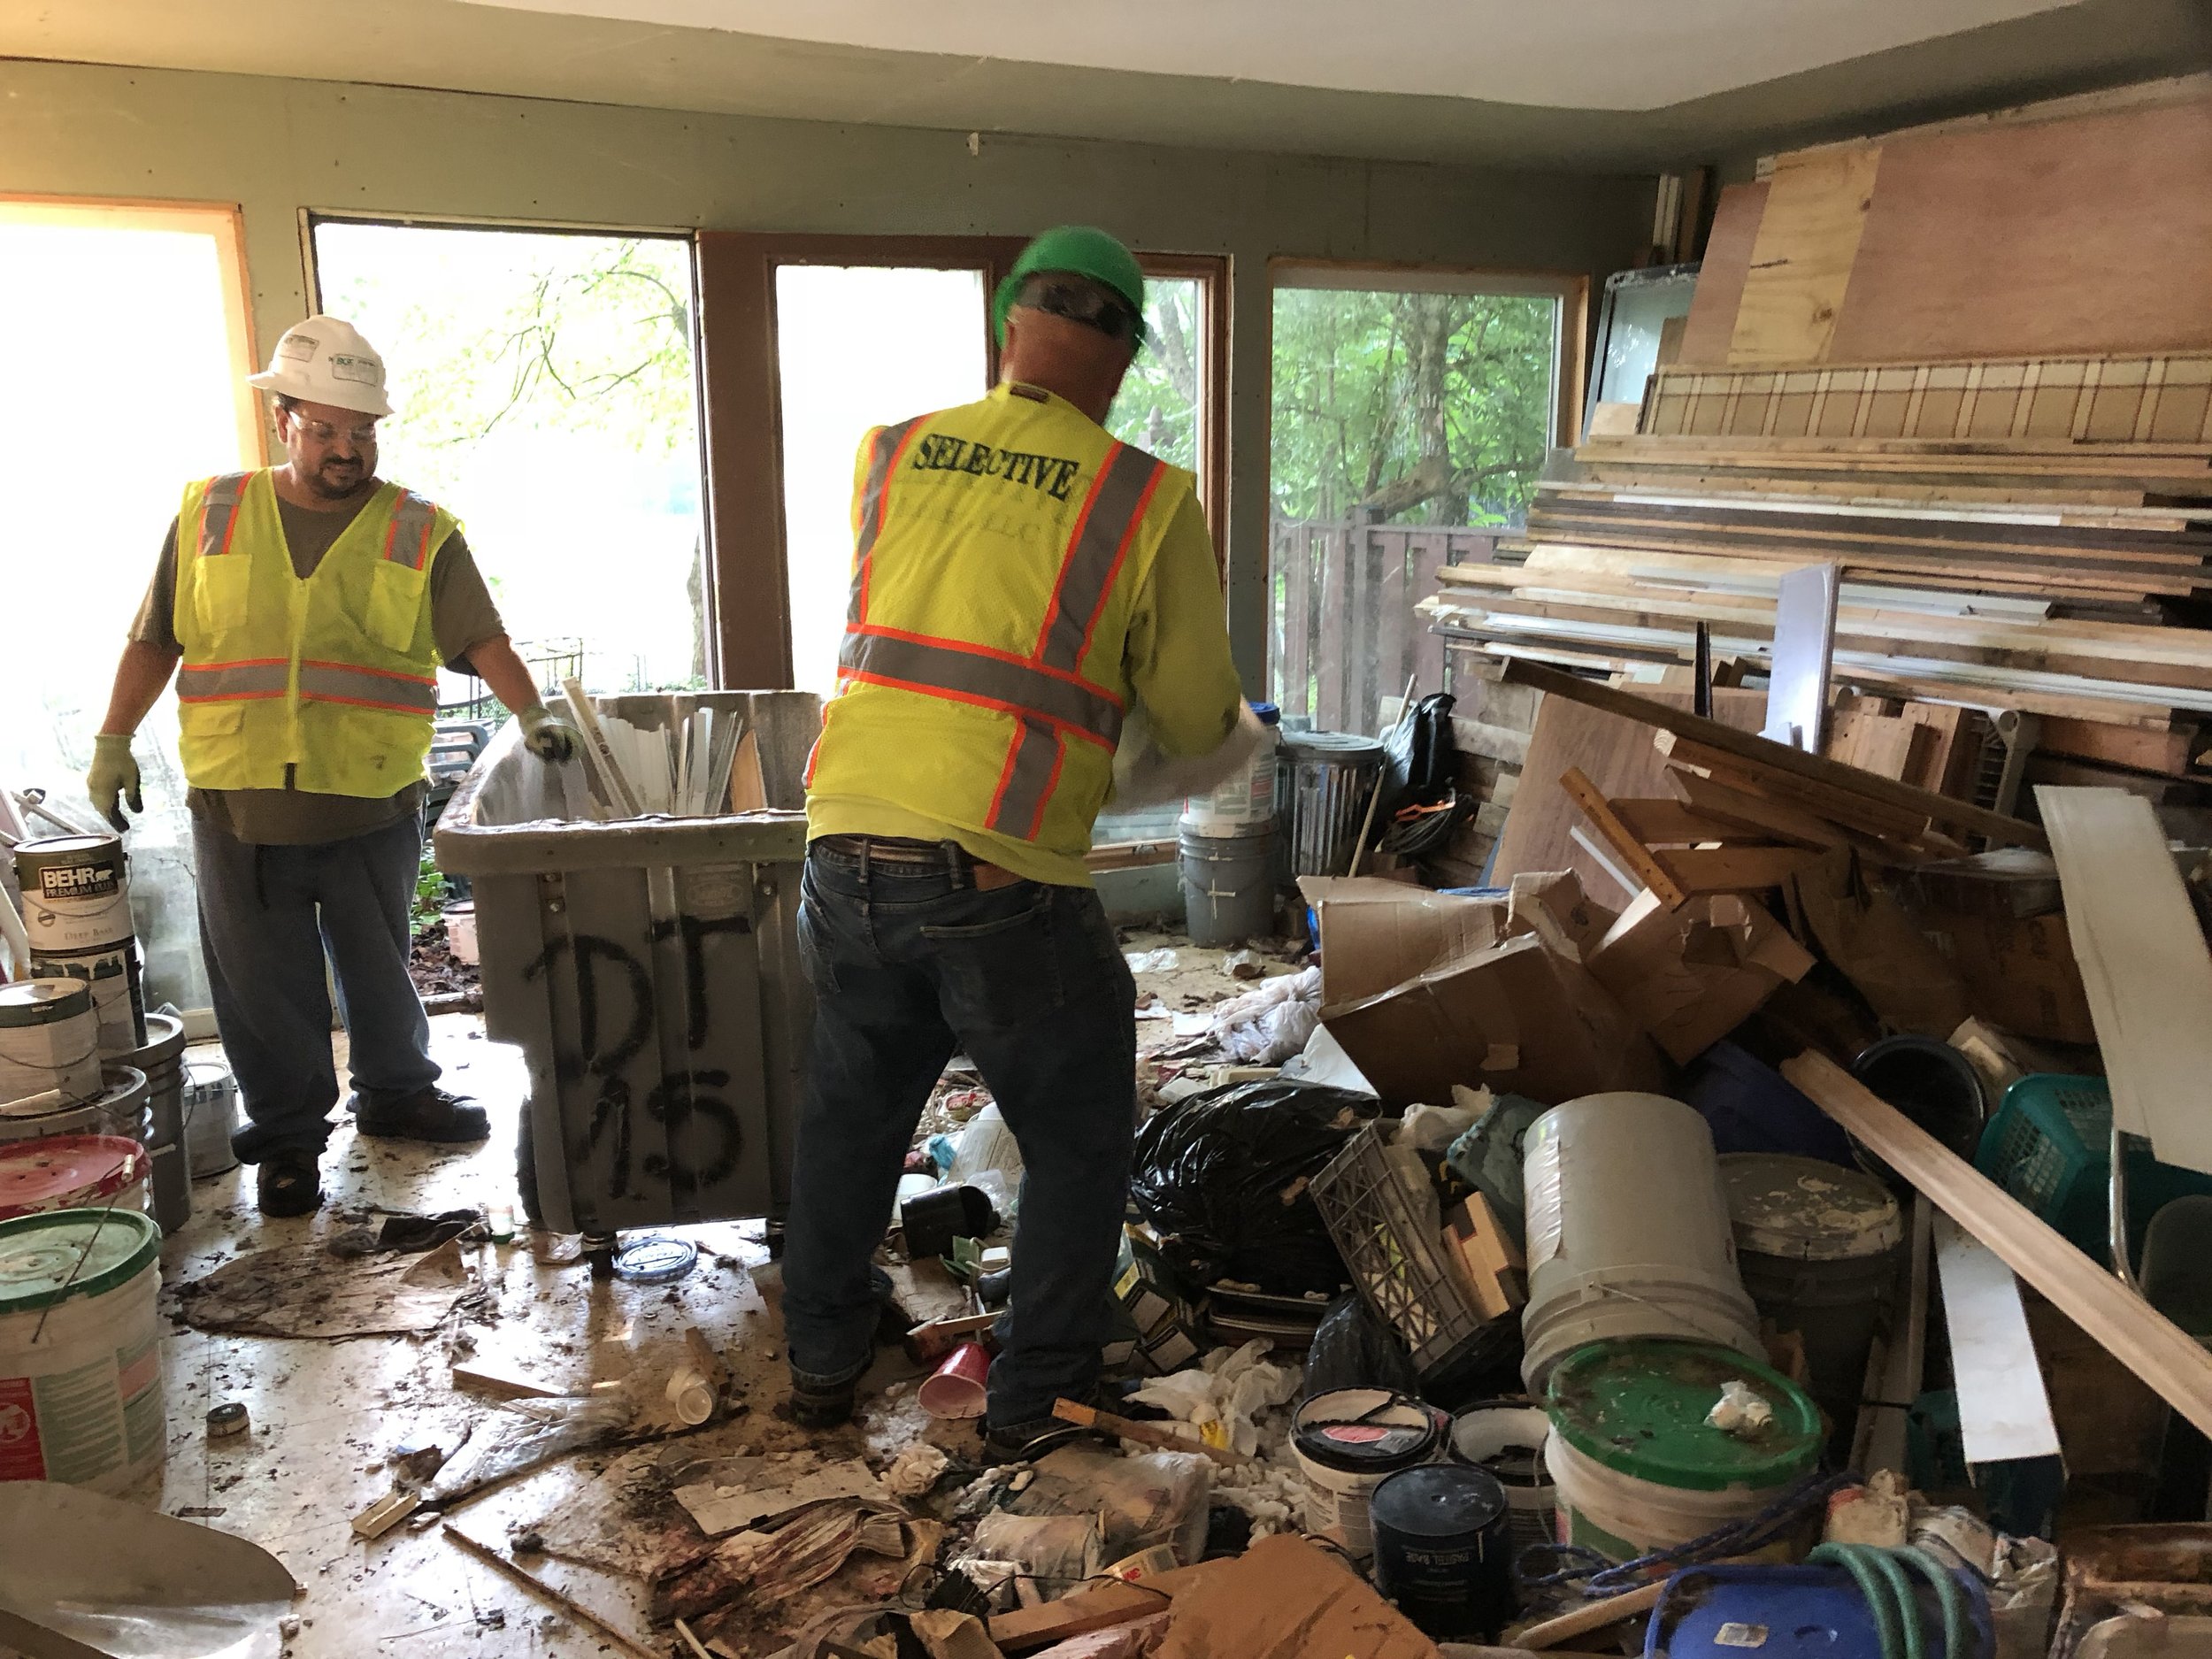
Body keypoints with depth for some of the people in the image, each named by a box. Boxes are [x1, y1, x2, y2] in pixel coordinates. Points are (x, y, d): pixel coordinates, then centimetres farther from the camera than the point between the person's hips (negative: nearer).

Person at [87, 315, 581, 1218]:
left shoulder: (421, 532, 1)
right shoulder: (209, 515, 6)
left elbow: (481, 639, -8)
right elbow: (154, 641, 11)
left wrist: (532, 714, -24)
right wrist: (112, 741, 7)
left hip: (373, 809, 0)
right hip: (237, 812, 1)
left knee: (379, 970, 15)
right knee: (265, 986, 9)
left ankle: (396, 1093, 37)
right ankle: (287, 1134, 26)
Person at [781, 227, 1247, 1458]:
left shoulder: (889, 455, 7)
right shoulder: (1151, 501, -4)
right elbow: (1198, 724, 1)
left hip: (848, 852, 5)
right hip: (1003, 884, -4)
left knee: (852, 1108, 25)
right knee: (1078, 1144, 18)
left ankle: (824, 1357, 41)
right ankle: (1037, 1397, 28)